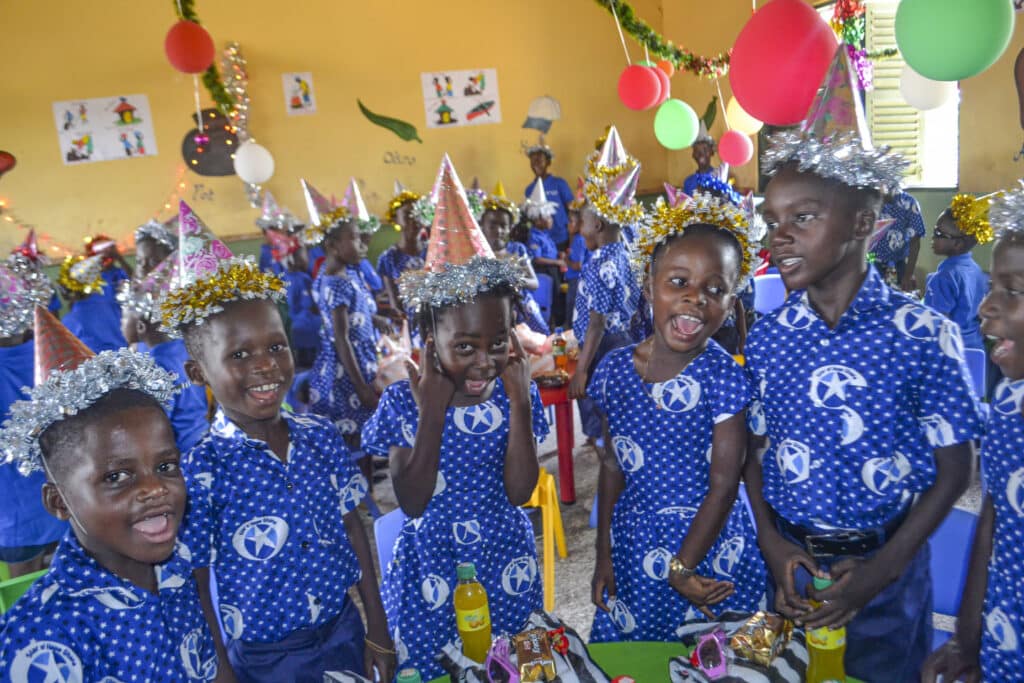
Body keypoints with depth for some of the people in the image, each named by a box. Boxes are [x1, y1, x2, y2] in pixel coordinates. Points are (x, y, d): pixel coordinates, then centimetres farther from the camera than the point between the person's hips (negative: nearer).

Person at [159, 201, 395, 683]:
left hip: (345, 633, 4)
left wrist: (377, 632, 6)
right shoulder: (198, 472, -17)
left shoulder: (322, 437, -6)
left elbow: (353, 532, 2)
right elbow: (197, 589, -9)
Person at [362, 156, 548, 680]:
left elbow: (519, 491, -15)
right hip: (429, 572, -1)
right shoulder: (403, 402, -14)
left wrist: (519, 403, -23)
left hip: (506, 565, 1)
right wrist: (431, 414, -25)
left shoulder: (517, 395, -10)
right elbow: (411, 502, -18)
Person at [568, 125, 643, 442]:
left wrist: (581, 369, -19)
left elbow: (596, 324, -22)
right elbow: (633, 306, 13)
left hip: (604, 351, -9)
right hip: (624, 343, 9)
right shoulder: (624, 256, 6)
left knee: (601, 424, 3)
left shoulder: (599, 265, -20)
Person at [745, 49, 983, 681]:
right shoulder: (766, 338, -4)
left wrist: (882, 570, -13)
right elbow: (753, 451, 3)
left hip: (886, 563, -2)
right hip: (789, 560, 3)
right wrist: (773, 545, -9)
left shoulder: (924, 334, -13)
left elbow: (954, 470, -8)